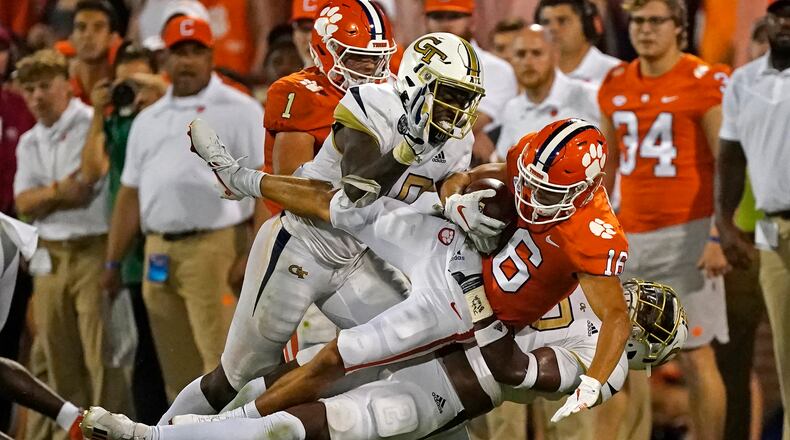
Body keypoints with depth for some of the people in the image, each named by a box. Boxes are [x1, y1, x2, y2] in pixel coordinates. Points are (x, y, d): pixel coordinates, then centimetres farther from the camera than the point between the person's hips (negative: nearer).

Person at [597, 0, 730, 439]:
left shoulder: (704, 82, -7)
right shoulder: (615, 85, 10)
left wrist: (721, 236, -16)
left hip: (686, 235, -6)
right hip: (631, 237, 6)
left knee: (696, 356, -5)